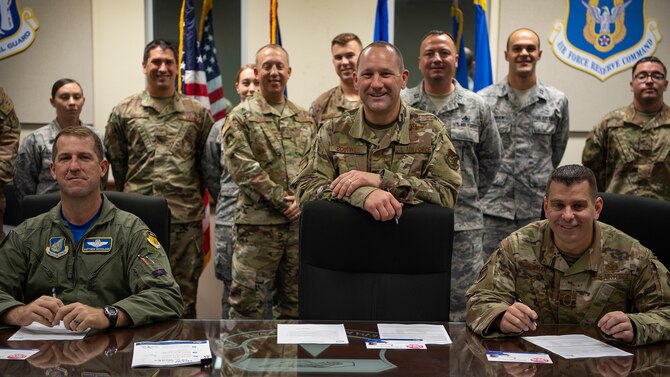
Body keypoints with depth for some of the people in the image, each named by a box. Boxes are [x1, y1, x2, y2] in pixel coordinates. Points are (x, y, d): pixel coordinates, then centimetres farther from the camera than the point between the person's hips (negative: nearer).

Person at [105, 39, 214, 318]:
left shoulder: (198, 113, 7)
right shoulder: (123, 112, 6)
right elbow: (115, 162, 11)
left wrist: (192, 196, 11)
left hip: (186, 219, 0)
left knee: (185, 293, 7)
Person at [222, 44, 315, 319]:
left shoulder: (304, 119, 13)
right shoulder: (241, 117, -2)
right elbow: (243, 167, -11)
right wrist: (281, 200, -14)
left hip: (299, 221, 5)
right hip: (257, 222, -4)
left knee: (293, 300, 13)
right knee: (247, 300, 0)